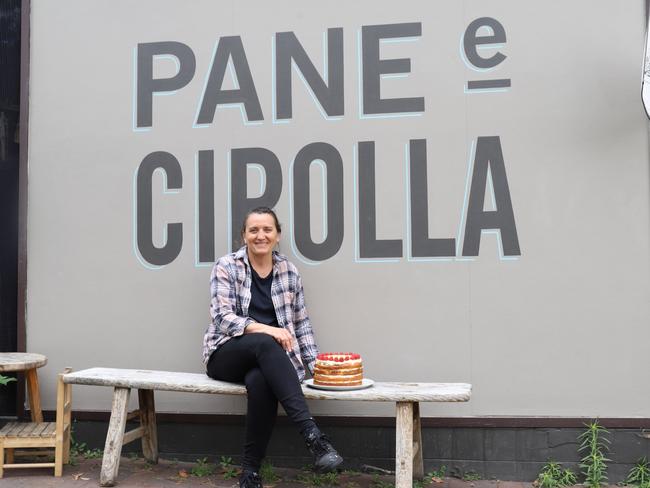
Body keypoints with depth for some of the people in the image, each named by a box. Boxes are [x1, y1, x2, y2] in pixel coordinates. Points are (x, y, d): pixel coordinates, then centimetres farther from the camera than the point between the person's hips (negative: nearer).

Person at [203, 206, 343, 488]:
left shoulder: (289, 271, 8)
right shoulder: (226, 266, -1)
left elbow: (301, 322, 11)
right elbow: (222, 317, -11)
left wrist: (314, 364, -2)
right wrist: (265, 330, -26)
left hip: (268, 358, 2)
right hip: (227, 354, -2)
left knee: (260, 381, -36)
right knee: (264, 344, -37)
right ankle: (312, 435, -44)